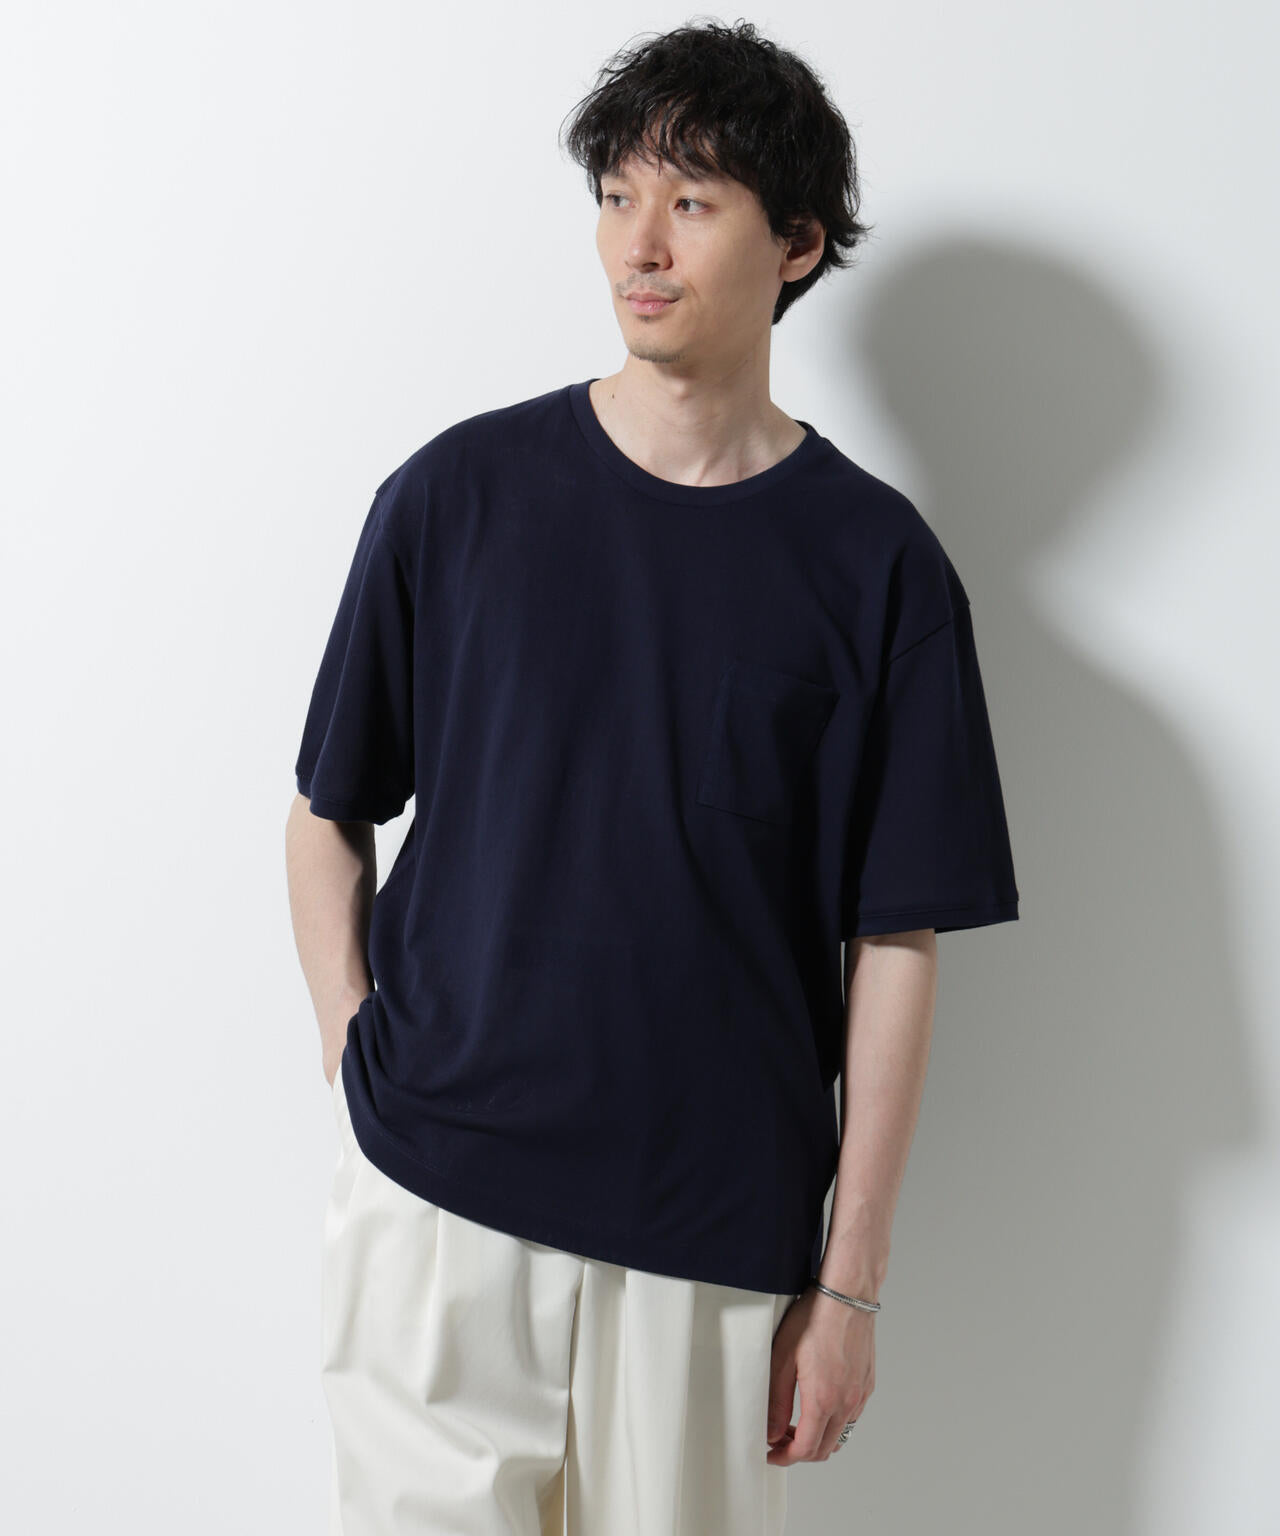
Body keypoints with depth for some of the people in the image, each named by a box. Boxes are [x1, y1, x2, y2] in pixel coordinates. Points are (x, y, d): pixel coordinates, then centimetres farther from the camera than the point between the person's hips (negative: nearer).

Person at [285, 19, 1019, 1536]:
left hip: (718, 1235, 0)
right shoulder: (455, 493, 0)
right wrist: (361, 1068, -2)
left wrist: (852, 1283, -2)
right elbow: (328, 816, 7)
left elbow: (895, 941, -2)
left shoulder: (877, 564, -3)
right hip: (432, 1195, 1)